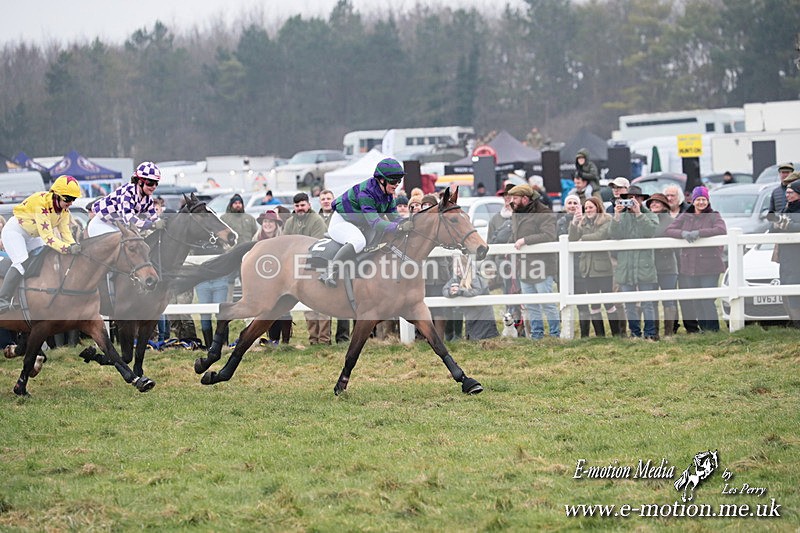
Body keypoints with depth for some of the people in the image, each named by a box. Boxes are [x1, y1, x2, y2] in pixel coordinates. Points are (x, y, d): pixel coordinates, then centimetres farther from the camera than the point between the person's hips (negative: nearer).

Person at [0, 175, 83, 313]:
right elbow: (47, 237, -39)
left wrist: (74, 245, -31)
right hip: (14, 231, -9)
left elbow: (65, 232, -11)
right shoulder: (42, 204, -35)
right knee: (21, 263, -27)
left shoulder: (64, 209, -10)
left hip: (32, 236, 9)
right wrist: (68, 249, -47)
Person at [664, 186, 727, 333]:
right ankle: (703, 328, 14)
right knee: (695, 302, 6)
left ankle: (713, 330, -6)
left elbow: (721, 230, -15)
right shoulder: (685, 217, 13)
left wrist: (698, 233, -21)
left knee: (708, 301, -11)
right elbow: (668, 230, 5)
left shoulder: (714, 216, 3)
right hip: (688, 266, 4)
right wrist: (683, 233, -15)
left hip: (709, 266, -4)